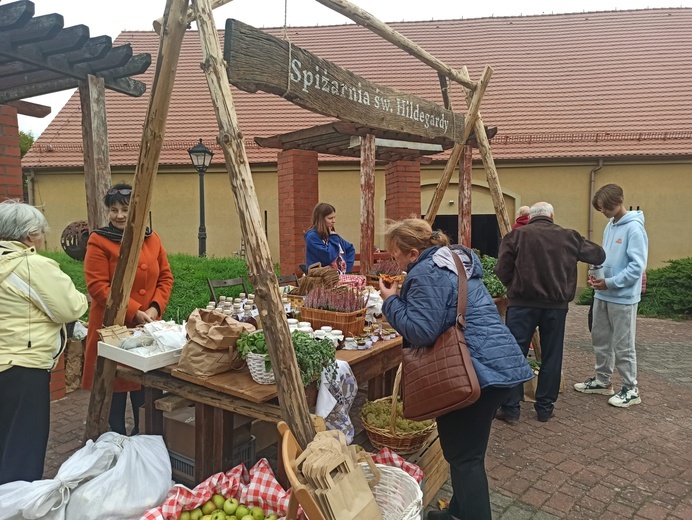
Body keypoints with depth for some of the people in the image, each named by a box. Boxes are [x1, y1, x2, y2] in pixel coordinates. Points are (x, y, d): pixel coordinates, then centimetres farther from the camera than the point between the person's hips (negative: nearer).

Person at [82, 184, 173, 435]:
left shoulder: (152, 239, 7)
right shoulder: (99, 241, -7)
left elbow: (166, 278, 9)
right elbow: (97, 285, -13)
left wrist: (155, 307, -7)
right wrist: (133, 312, -18)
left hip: (148, 325, 4)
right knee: (115, 385, 7)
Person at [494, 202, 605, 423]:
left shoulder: (516, 235, 0)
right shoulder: (569, 237, 7)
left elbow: (502, 271, -5)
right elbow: (599, 255, 16)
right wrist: (579, 248, 35)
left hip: (522, 303, -2)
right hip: (556, 304, 3)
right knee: (551, 357, 13)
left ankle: (510, 408, 9)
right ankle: (545, 408, 22)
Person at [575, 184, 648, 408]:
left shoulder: (634, 228, -15)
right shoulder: (609, 226, 9)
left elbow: (637, 266, -20)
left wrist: (610, 282, -20)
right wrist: (597, 276, 1)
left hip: (623, 297, -8)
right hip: (602, 294, 8)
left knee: (623, 345, 2)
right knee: (600, 339, 15)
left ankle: (630, 389, 17)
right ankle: (602, 380, 29)